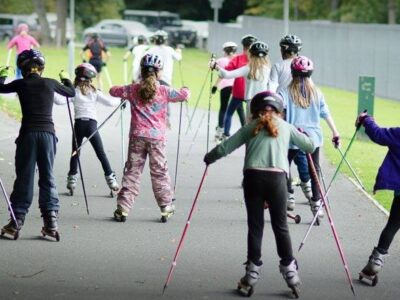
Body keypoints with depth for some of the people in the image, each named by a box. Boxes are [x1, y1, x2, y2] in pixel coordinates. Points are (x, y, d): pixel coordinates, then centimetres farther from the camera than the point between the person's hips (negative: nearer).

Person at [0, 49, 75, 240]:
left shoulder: (21, 84, -1)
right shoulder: (50, 83, 4)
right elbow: (71, 93, 22)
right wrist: (66, 79, 41)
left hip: (28, 134, -1)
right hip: (48, 133, 1)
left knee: (24, 177, 4)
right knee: (47, 176, 9)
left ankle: (17, 221, 5)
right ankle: (51, 219, 2)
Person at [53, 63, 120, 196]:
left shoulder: (74, 91, 0)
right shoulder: (95, 92, 2)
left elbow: (60, 100, -13)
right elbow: (109, 102, 0)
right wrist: (120, 100, 16)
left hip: (79, 124, 0)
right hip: (92, 124, 0)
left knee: (75, 152, 12)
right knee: (101, 154, 5)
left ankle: (72, 179, 10)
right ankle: (111, 179, 3)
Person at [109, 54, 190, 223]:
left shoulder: (133, 90, 1)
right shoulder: (164, 91, -4)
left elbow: (113, 91, 14)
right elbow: (185, 95, 0)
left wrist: (123, 91, 33)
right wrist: (185, 90, 22)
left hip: (137, 137, 1)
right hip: (157, 138, -1)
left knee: (132, 171, 6)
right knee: (159, 172, 7)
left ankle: (123, 208, 2)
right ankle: (166, 208, 10)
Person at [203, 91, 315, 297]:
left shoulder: (251, 127, 15)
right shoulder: (286, 127, 17)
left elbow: (225, 147, 11)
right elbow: (309, 146, 22)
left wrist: (209, 157, 29)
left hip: (253, 176, 0)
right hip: (277, 177, 0)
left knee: (255, 226, 7)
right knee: (281, 226, 9)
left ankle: (252, 275, 8)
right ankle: (290, 271, 10)